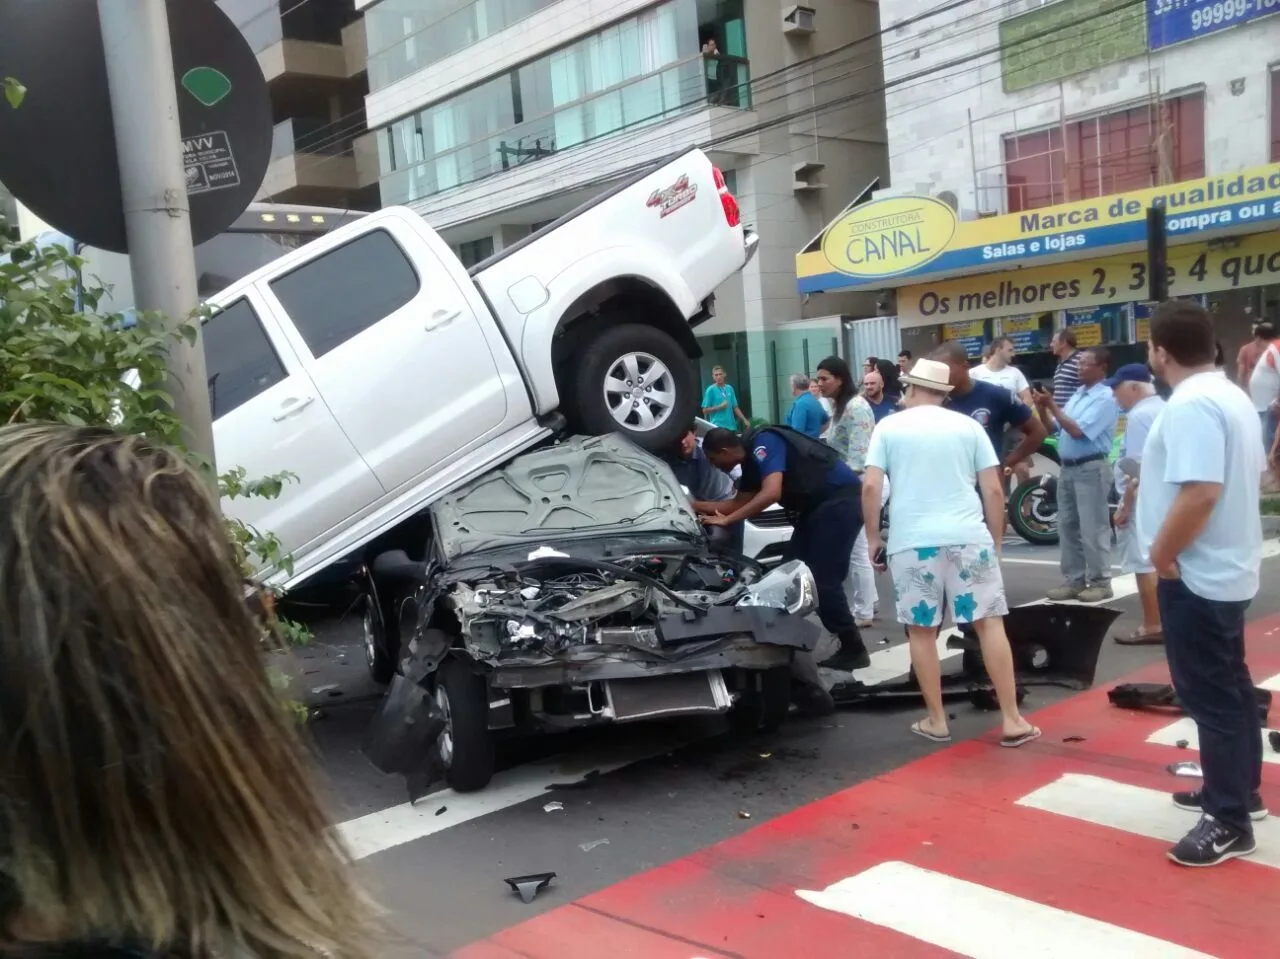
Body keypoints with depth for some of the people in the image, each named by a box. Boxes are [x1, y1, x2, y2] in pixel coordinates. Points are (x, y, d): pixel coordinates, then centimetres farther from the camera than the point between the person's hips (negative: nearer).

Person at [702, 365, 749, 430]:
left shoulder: (730, 389, 11)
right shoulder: (711, 390, -3)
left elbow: (735, 407, 16)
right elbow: (705, 410, -3)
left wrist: (744, 420, 10)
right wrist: (720, 407, -13)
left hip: (731, 426, 5)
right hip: (717, 427, -5)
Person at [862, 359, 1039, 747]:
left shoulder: (889, 427, 6)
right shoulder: (968, 426, 9)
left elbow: (870, 487, -3)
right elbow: (993, 490, 5)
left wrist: (873, 536, 7)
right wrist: (996, 540, 15)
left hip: (912, 542, -1)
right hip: (968, 537, 1)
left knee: (921, 631, 8)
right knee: (989, 623, 5)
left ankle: (936, 721, 13)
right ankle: (1012, 721, 7)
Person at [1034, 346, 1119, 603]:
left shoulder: (1105, 398, -11)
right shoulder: (1077, 394, 15)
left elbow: (1078, 430, -19)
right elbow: (1058, 428, 16)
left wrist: (1053, 407, -16)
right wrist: (1043, 410, 0)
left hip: (1091, 469, -9)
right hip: (1067, 468, 9)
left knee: (1093, 529, -4)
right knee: (1067, 527, 10)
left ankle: (1100, 582, 3)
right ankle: (1073, 581, 16)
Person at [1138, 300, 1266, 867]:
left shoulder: (1189, 405, -22)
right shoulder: (1230, 395, 10)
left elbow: (1200, 492, -31)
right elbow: (1248, 475, 17)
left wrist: (1162, 554, -19)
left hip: (1196, 574, -11)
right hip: (1227, 568, 11)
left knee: (1208, 695, -2)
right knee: (1229, 685, 19)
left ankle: (1228, 821, 6)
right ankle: (1240, 789, 33)